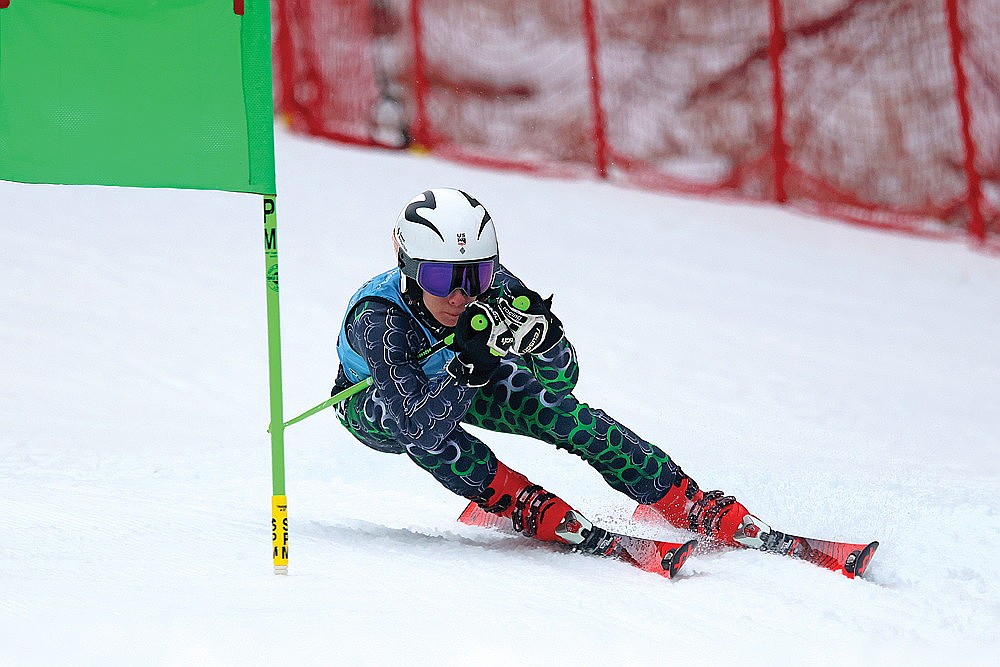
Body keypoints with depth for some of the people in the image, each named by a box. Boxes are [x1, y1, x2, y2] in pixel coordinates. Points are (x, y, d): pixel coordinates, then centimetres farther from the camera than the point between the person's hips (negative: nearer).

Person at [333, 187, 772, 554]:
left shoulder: (492, 286, -31)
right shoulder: (378, 319, -42)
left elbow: (561, 379, -26)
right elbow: (419, 430, -49)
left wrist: (541, 336, -48)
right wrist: (472, 364, -61)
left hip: (460, 378, 3)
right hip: (371, 403, -3)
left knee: (554, 405, -19)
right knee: (423, 433, -37)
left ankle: (695, 508, -15)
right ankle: (527, 507, -27)